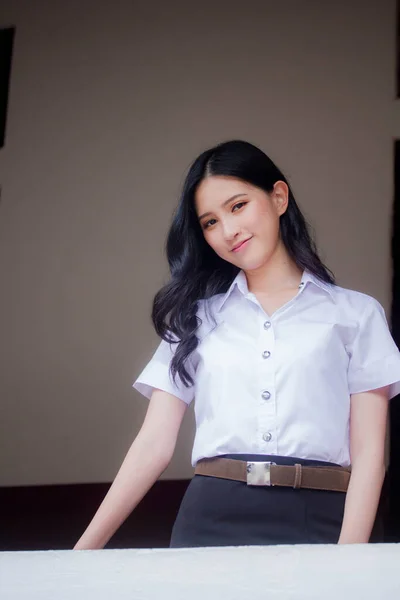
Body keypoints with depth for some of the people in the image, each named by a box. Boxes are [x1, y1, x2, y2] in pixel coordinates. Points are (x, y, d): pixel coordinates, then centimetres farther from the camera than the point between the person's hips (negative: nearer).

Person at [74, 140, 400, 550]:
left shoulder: (355, 314, 10)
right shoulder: (196, 316, 16)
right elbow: (155, 443, 9)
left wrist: (349, 559, -13)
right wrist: (85, 549, -2)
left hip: (313, 525, -1)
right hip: (210, 520, 2)